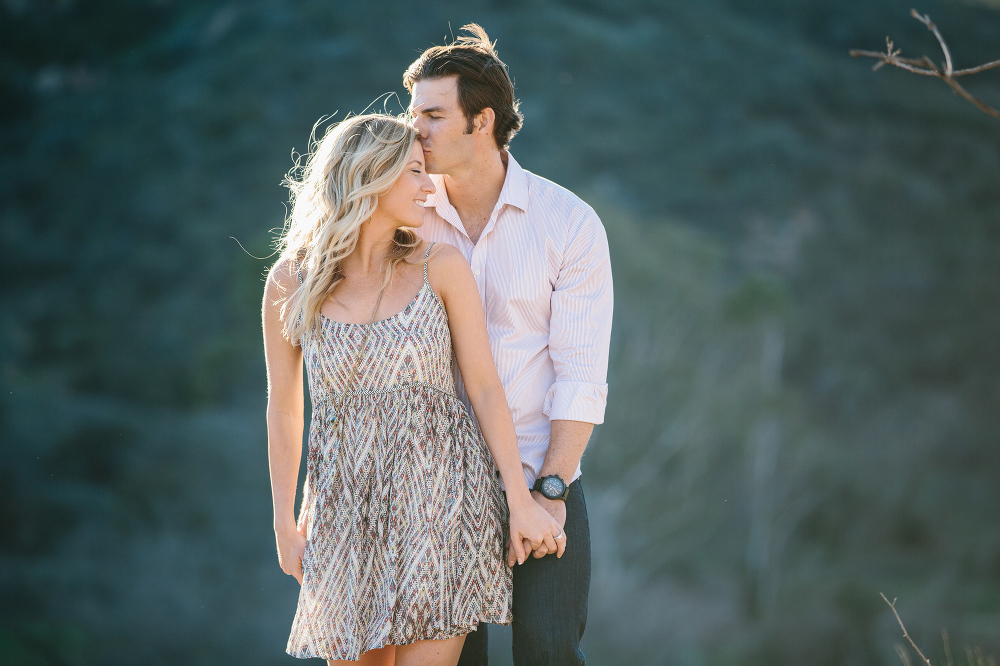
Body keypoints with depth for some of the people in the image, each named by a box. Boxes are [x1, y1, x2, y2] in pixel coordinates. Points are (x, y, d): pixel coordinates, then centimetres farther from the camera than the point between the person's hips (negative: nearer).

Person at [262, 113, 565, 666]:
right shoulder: (290, 282, 0)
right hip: (347, 501, 1)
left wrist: (521, 499, -3)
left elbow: (484, 386, 1)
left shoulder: (440, 267, 0)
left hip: (439, 489, -1)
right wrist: (285, 525, 7)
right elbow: (283, 407, 7)